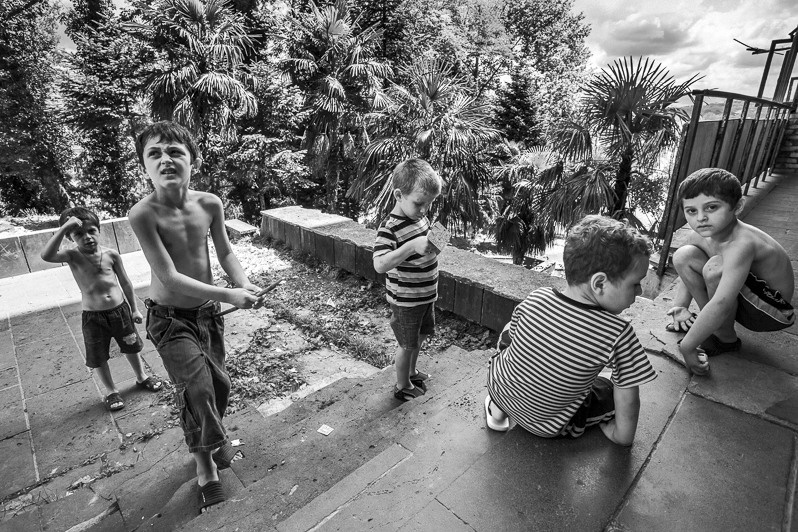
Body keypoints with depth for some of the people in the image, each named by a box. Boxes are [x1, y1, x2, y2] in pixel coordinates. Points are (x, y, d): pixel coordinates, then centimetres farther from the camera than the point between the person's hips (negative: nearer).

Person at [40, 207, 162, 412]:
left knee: (131, 348, 18)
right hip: (93, 317, -1)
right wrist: (64, 228, -36)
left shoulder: (111, 254, -6)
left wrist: (134, 309, 8)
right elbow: (46, 255, -34)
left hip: (120, 310, 2)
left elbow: (125, 283, 3)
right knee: (98, 358, 10)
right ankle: (111, 391, 33)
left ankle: (142, 377, 42)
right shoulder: (72, 256, -11)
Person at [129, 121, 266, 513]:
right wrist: (228, 295, -29)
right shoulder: (143, 214, -22)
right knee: (196, 388, -11)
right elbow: (169, 277, -25)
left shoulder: (210, 204, -9)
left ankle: (207, 444, 47)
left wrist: (244, 283, -16)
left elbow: (224, 252, 2)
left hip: (207, 311, 5)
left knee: (220, 384, 16)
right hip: (169, 318, -5)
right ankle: (206, 464, 20)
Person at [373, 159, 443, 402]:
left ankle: (412, 372, 48)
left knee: (420, 337, 24)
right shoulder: (389, 227, -25)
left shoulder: (420, 216, 0)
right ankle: (402, 386, 33)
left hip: (426, 294, 8)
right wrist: (412, 246, -44)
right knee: (408, 344, 10)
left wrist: (437, 241, -3)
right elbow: (380, 265, -38)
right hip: (405, 300, -8)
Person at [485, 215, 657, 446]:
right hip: (548, 425, -2)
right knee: (613, 393, 20)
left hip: (499, 387, 2)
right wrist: (623, 435, 5)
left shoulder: (535, 299, -19)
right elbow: (628, 399, -15)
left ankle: (498, 408, 16)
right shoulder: (618, 334, -28)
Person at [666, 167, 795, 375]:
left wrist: (687, 347, -38)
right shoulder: (699, 236, -11)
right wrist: (679, 306, -10)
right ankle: (712, 323, 6)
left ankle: (726, 339, -7)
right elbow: (687, 272, 4)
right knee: (683, 255, -9)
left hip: (772, 311, -7)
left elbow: (721, 304, -42)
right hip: (744, 299, 7)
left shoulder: (741, 244, -36)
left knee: (715, 267, -33)